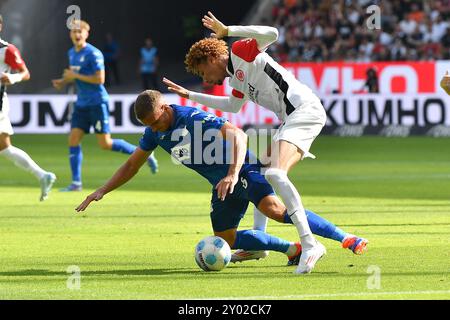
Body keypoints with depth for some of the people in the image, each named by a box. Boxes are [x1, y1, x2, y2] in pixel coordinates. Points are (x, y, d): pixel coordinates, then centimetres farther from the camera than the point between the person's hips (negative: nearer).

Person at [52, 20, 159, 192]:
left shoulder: (93, 53, -14)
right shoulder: (72, 53, 11)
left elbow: (99, 79, -20)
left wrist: (76, 75, -17)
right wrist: (63, 82, 8)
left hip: (97, 102, -8)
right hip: (81, 104, 8)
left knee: (105, 144, -8)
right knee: (73, 140, -3)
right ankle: (76, 183, 0)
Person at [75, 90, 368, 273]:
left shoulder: (193, 118, -25)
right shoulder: (155, 132, 0)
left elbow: (239, 135, -37)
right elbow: (132, 165, 15)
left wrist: (233, 174, -49)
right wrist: (102, 192, 8)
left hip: (243, 171, -9)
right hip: (222, 184, 9)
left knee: (274, 209, -32)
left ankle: (344, 237, -33)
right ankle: (292, 250, 4)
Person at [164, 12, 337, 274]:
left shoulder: (240, 51, -1)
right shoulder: (237, 78, 24)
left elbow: (271, 34, -20)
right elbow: (233, 106, 43)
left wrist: (227, 31, -17)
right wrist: (190, 95, 47)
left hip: (305, 111, -10)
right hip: (291, 119, 10)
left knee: (276, 174, -26)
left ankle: (310, 244, -34)